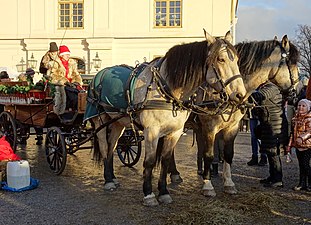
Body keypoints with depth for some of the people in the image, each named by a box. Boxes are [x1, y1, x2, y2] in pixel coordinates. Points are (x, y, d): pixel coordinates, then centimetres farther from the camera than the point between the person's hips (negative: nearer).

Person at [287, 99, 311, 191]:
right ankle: (302, 184, 19)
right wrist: (290, 144, 17)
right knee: (301, 165, 12)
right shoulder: (296, 118, 12)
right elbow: (293, 132, 18)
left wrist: (302, 138, -34)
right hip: (298, 145, 7)